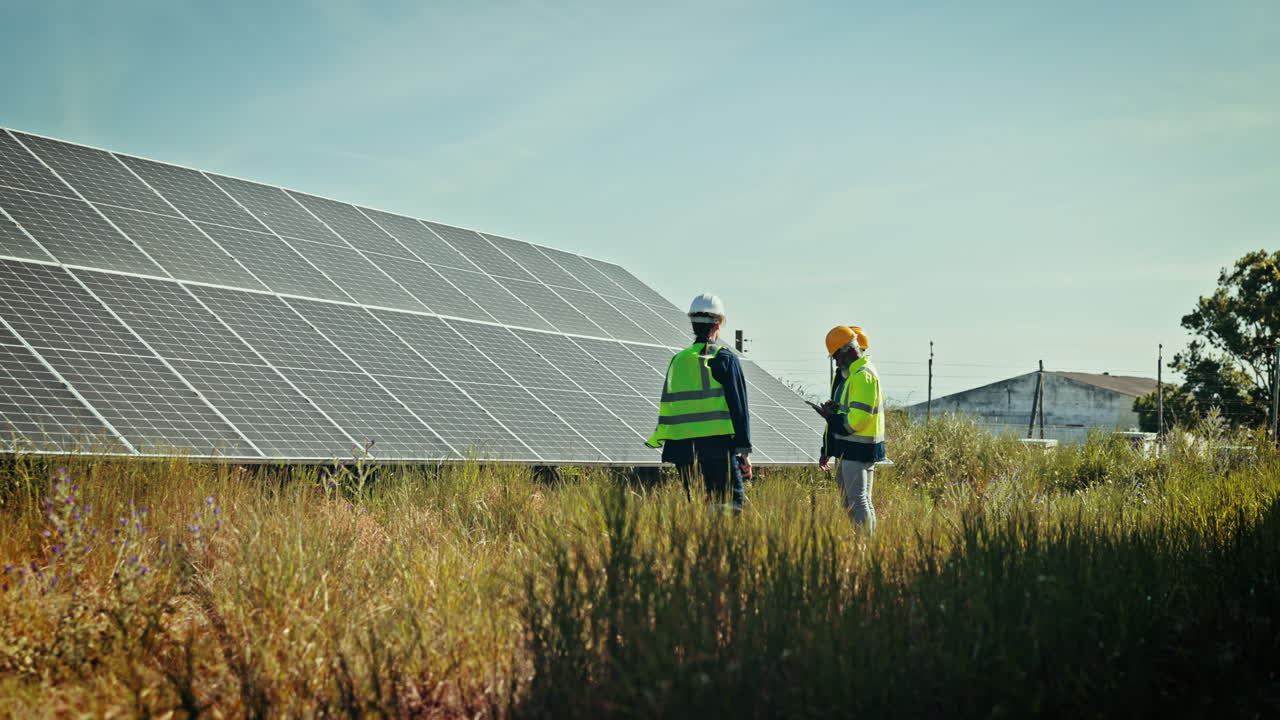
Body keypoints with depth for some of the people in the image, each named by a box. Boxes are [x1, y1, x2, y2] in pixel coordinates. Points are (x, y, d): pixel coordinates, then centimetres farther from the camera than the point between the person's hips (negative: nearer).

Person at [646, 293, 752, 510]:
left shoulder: (677, 361, 10)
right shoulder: (726, 359, -1)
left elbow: (666, 409, 12)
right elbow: (738, 408, -4)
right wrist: (745, 452, -3)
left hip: (685, 450, 4)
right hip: (720, 446, -4)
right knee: (731, 506, -3)